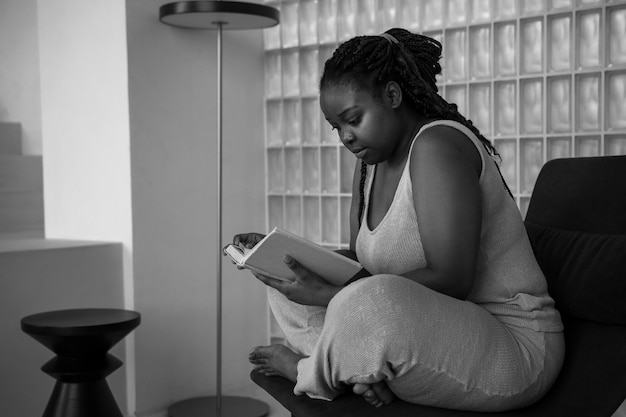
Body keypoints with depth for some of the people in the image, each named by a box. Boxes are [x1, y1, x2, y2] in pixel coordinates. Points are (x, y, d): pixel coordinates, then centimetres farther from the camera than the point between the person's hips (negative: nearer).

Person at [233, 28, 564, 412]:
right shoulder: (370, 164, 11)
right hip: (435, 329, 9)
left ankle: (309, 371, -5)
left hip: (513, 346, -9)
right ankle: (367, 370, -16)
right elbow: (361, 262, 12)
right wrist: (280, 253, -4)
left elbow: (449, 280, -26)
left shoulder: (438, 143, -18)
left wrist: (331, 296, -27)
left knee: (372, 298, -38)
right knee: (287, 287, 8)